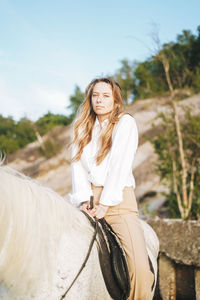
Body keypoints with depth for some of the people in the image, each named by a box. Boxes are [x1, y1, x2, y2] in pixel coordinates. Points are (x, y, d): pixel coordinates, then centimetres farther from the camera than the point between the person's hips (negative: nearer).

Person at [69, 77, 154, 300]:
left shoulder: (125, 123, 3)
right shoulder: (82, 127, 16)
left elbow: (120, 165, -7)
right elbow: (77, 165, 7)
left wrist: (104, 204, -14)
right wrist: (84, 200, -8)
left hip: (118, 200, -3)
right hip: (89, 200, 4)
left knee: (140, 267, -18)